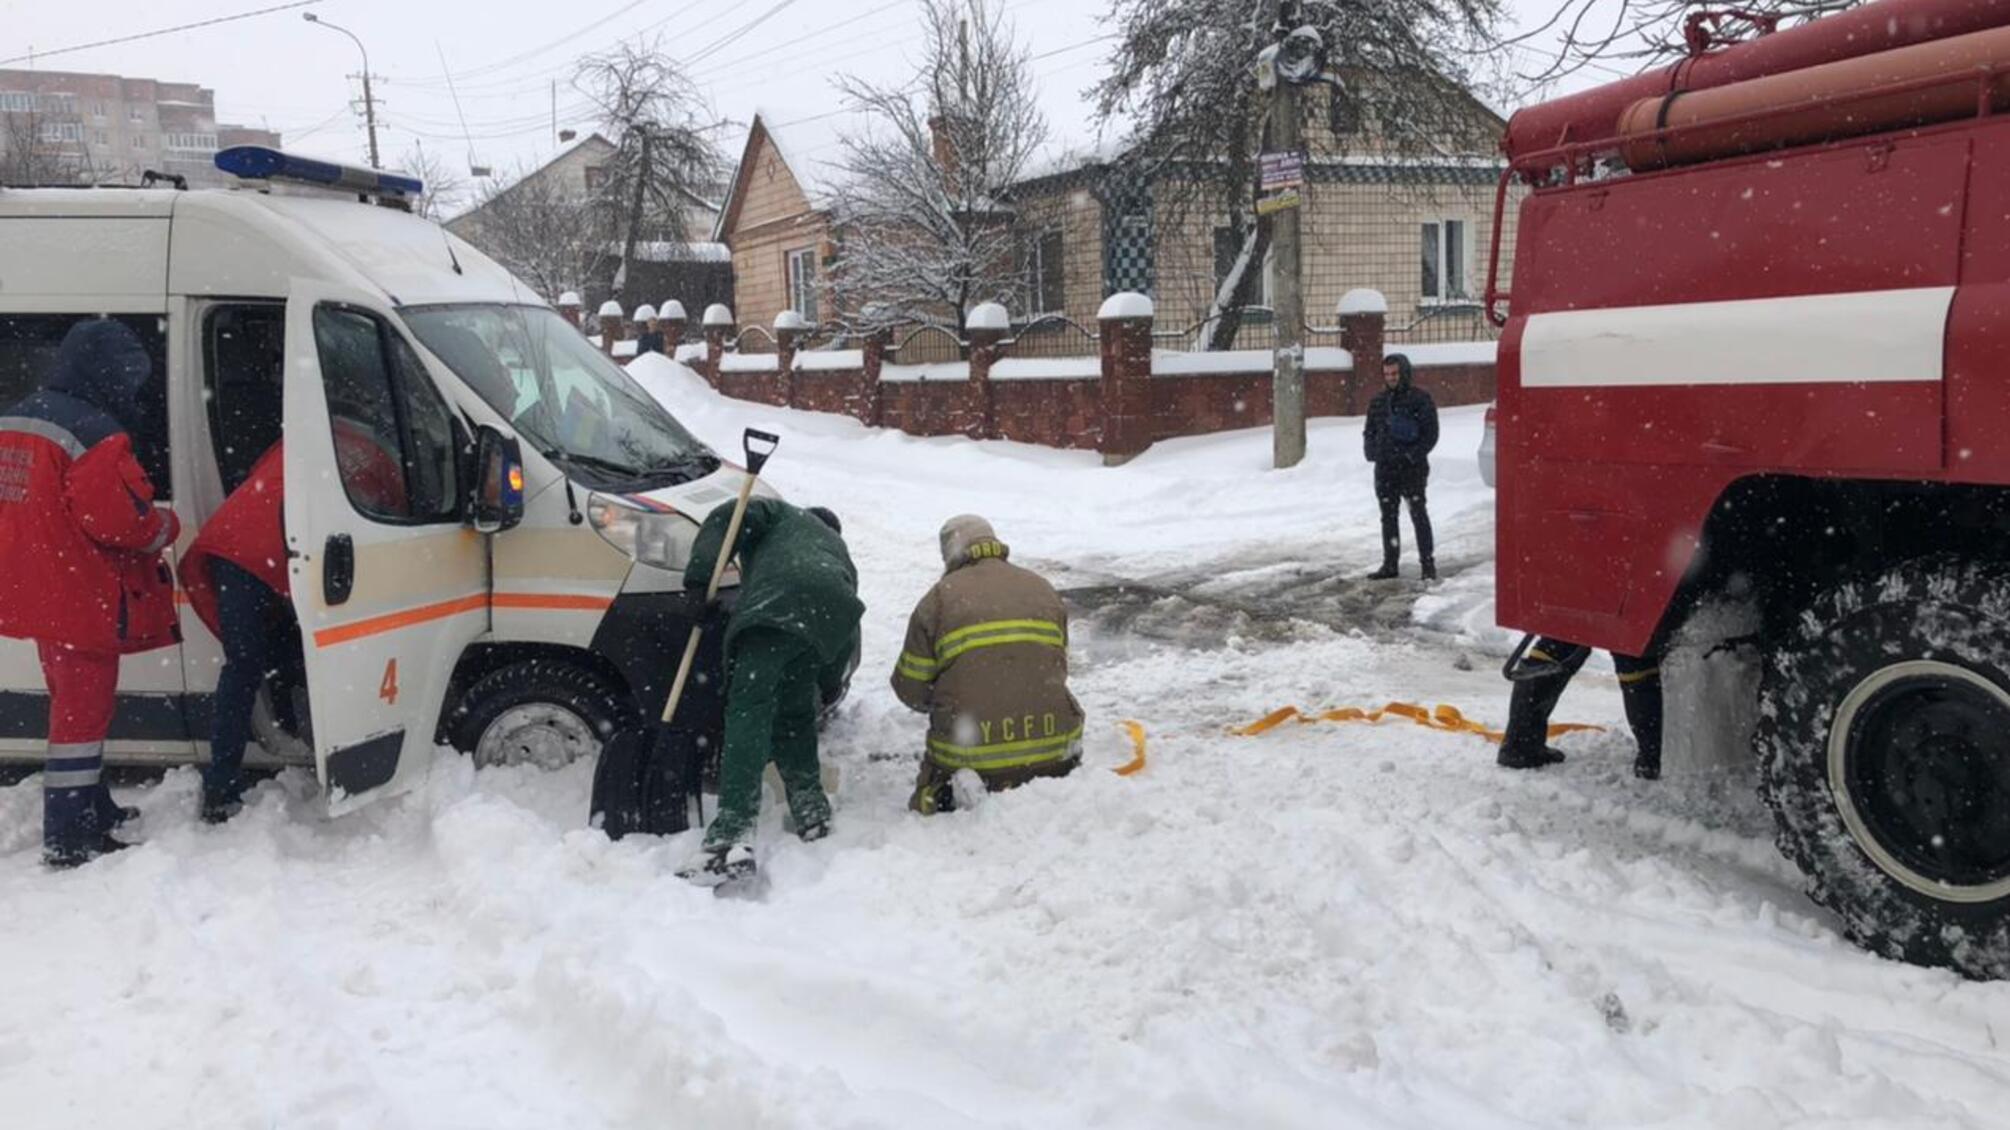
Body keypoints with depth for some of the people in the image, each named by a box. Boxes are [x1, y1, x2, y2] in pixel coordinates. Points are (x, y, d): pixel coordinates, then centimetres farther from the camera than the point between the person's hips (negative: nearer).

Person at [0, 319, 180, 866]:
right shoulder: (94, 433, -21)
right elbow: (119, 517, -22)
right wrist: (167, 527, -3)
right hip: (82, 599, -9)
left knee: (72, 703, 21)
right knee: (84, 710, -2)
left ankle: (92, 810, 34)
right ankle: (69, 837, 1)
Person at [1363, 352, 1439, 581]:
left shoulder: (1421, 399, -4)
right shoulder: (1378, 401, 12)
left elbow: (1430, 433, -6)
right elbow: (1369, 431, 19)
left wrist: (1413, 455, -16)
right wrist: (1371, 450, 0)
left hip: (1412, 469, -5)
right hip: (1385, 469, 5)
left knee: (1418, 515, -4)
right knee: (1388, 517, 10)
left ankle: (1428, 564, 3)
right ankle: (1389, 564, 17)